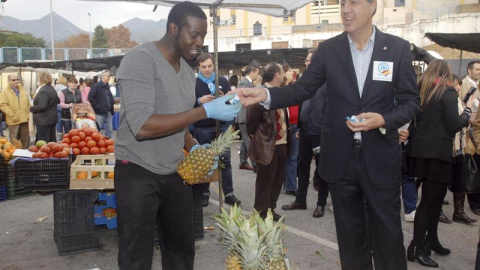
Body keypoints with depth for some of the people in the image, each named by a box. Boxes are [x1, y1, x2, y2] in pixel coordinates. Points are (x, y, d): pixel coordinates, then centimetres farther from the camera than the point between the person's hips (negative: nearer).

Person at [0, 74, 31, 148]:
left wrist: (28, 114, 8)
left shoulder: (23, 90, 12)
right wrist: (12, 114, -18)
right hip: (14, 120, -5)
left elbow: (28, 104, 17)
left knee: (26, 139, 11)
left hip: (24, 119, 5)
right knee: (14, 139, 3)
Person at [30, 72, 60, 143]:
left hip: (43, 121, -9)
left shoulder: (43, 91, -20)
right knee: (52, 140, 15)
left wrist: (31, 108, -14)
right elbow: (58, 101, 22)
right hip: (53, 118, 9)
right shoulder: (52, 89, 10)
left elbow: (42, 106, -27)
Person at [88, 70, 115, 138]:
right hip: (99, 113, -7)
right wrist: (96, 106, -14)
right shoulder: (96, 86, -8)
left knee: (109, 130, 9)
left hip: (108, 112, 7)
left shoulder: (107, 87, 15)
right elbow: (90, 97, -14)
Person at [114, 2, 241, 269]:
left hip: (175, 173, 7)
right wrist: (206, 111, -27)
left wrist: (194, 148, -3)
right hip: (138, 173, -7)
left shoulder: (187, 70, 9)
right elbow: (142, 127, -27)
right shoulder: (140, 59, -16)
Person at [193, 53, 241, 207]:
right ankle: (204, 193, 19)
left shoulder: (223, 81, 6)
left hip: (221, 126, 2)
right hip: (202, 129, -1)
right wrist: (199, 101, -22)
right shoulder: (193, 83, 0)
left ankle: (229, 194, 10)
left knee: (225, 160, 3)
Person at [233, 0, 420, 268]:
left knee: (387, 232, 9)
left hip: (380, 158, -1)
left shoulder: (398, 47, -2)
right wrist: (265, 95, -20)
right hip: (341, 158, 2)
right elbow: (303, 89, -3)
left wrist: (383, 120, -19)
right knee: (350, 232, 15)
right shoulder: (328, 49, 2)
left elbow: (411, 102, -1)